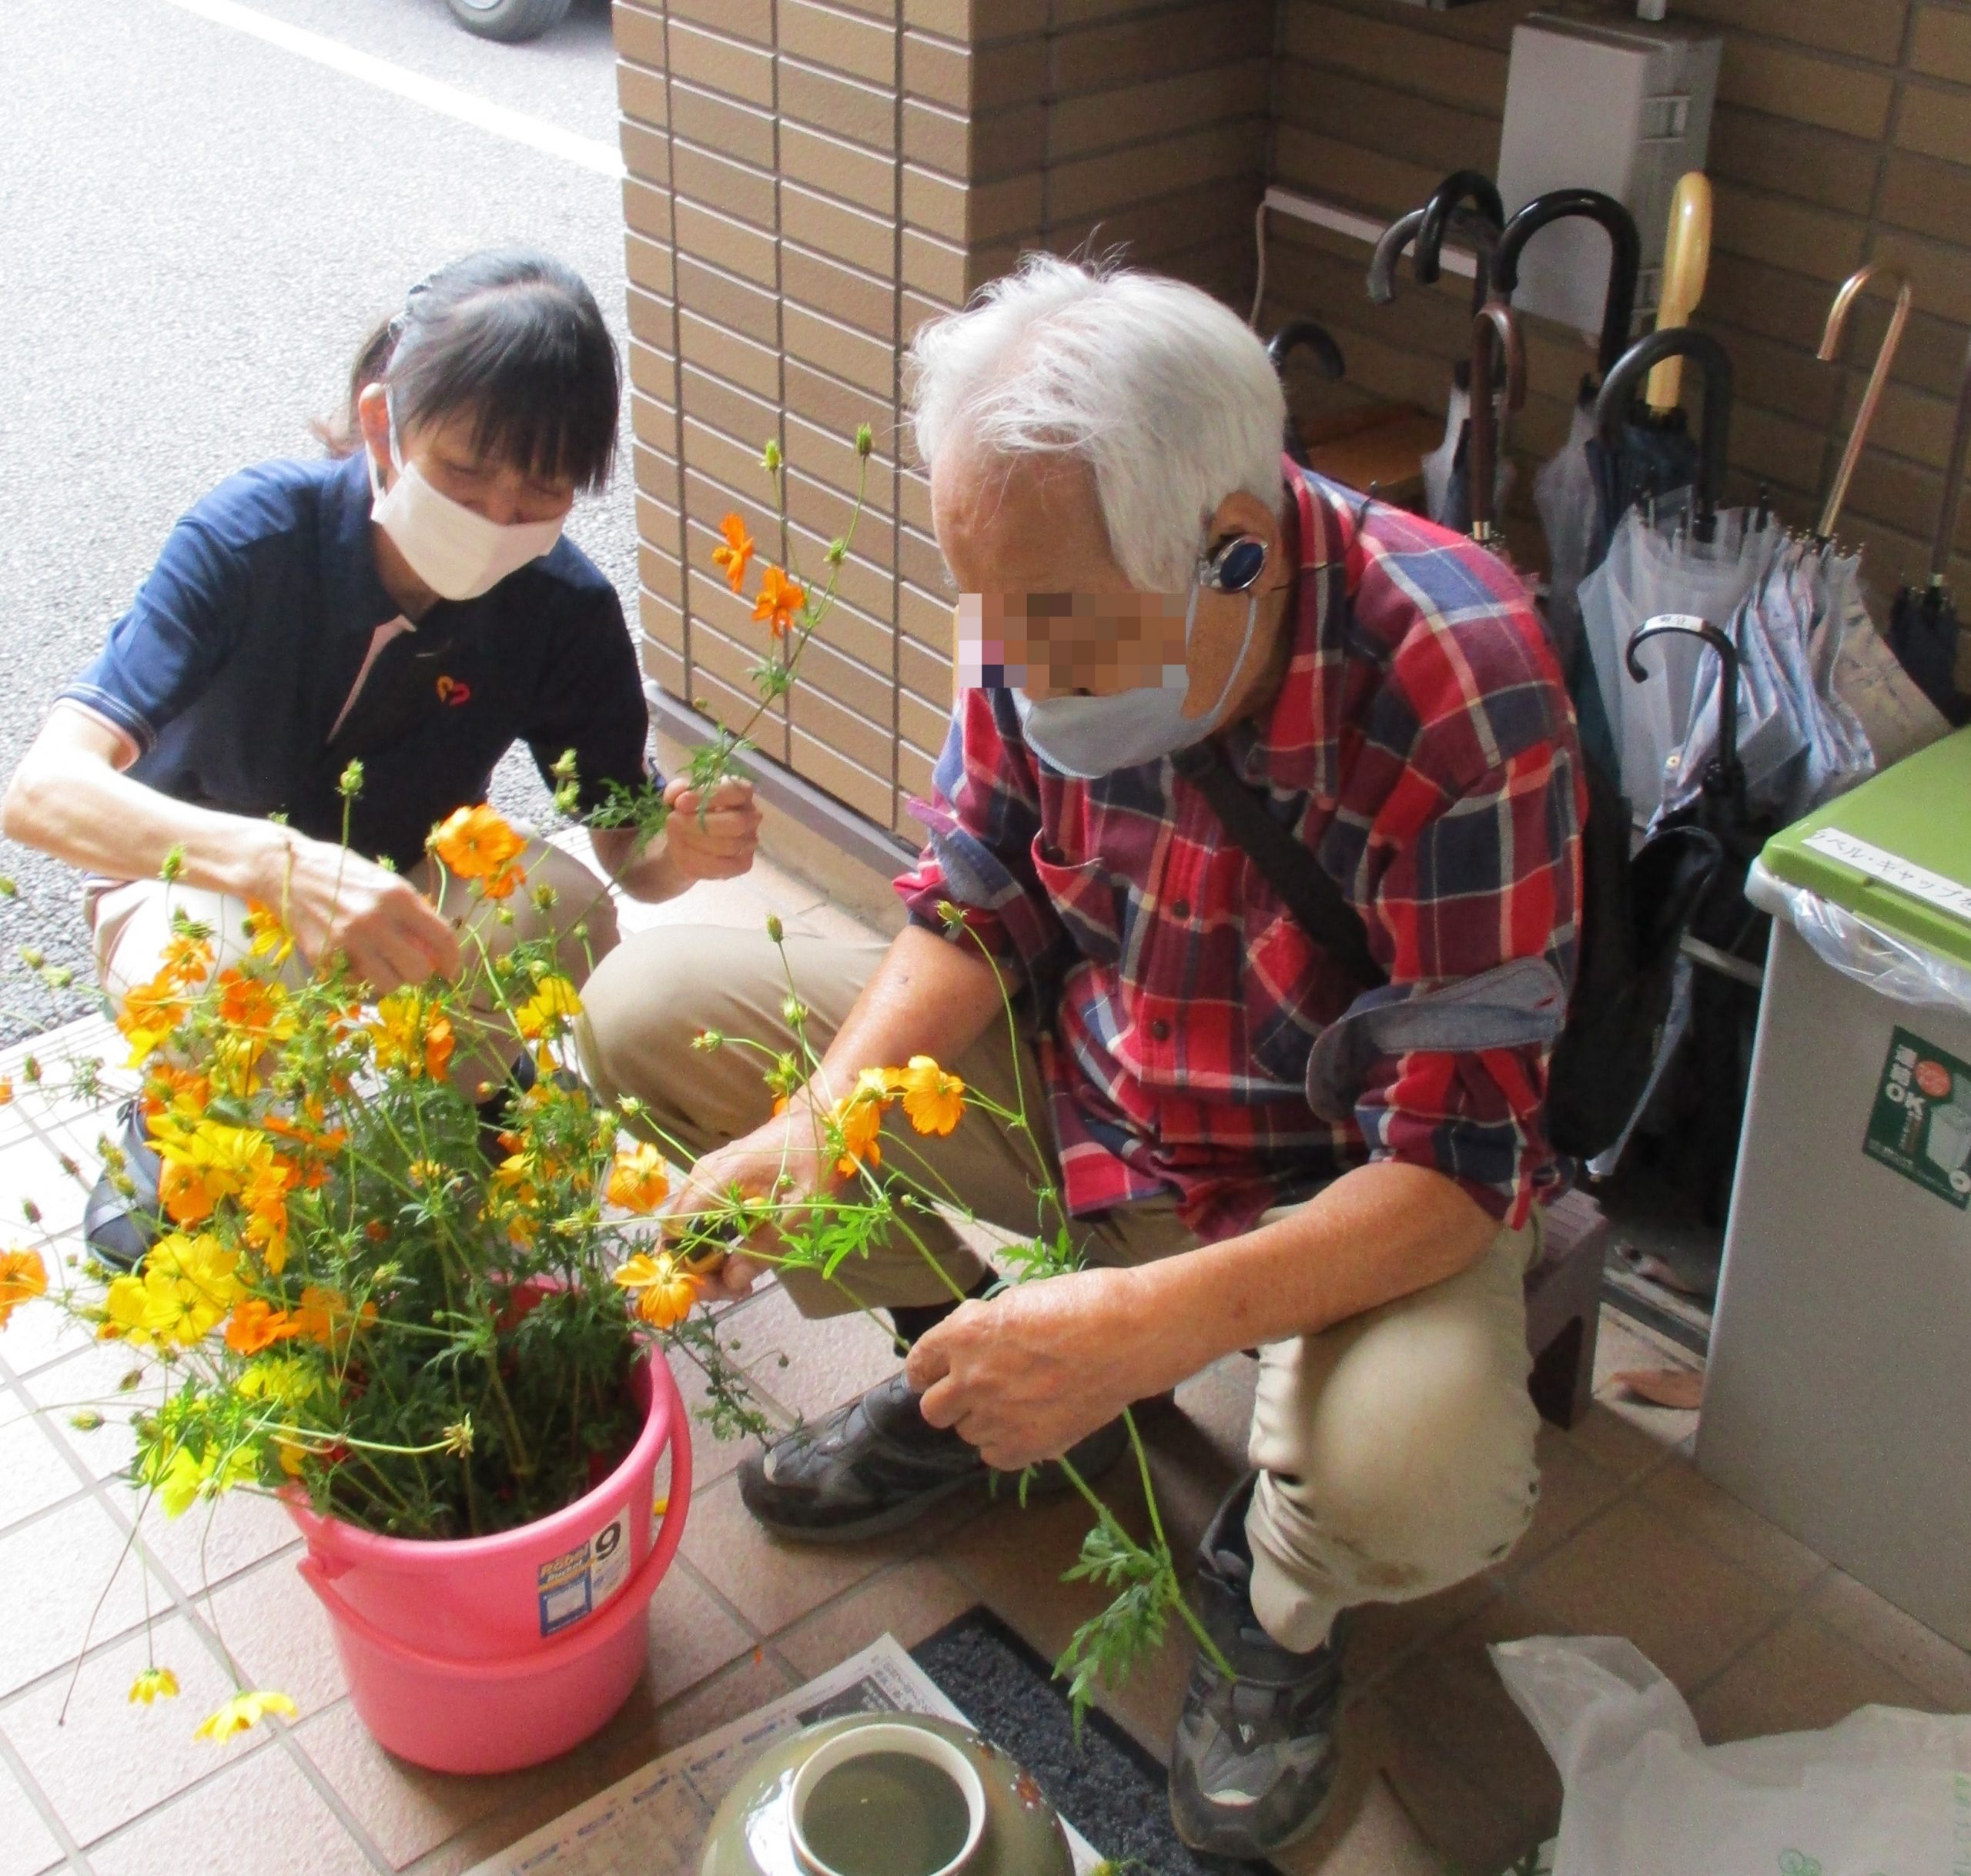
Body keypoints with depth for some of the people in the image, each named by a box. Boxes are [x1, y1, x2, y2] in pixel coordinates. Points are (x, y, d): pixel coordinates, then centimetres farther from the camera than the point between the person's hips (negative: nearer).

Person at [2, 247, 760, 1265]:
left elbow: (624, 847, -11)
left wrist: (683, 851, -38)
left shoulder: (564, 607, -21)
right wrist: (284, 866, -59)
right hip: (196, 878, -2)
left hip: (405, 878, 2)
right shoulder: (256, 532, -30)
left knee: (562, 909, -30)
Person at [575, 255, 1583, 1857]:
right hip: (1072, 1069, 5)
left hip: (1343, 1176, -4)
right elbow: (982, 900, -3)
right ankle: (976, 1363, 13)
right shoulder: (1049, 601, -18)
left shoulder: (1456, 694, -33)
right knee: (648, 1011, -5)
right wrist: (821, 1118, -22)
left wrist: (1148, 1325, -43)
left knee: (1420, 1477, -36)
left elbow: (1464, 1159, -31)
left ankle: (1277, 1597, 4)